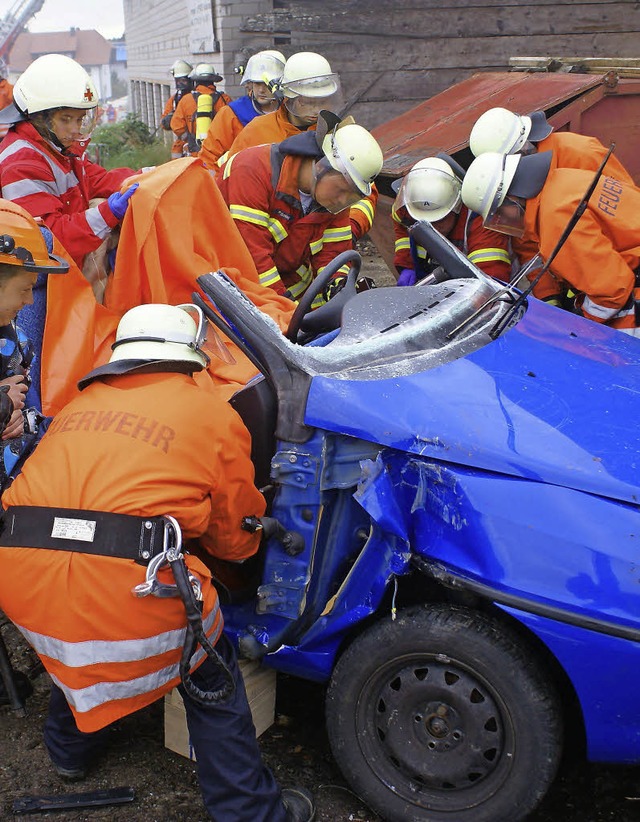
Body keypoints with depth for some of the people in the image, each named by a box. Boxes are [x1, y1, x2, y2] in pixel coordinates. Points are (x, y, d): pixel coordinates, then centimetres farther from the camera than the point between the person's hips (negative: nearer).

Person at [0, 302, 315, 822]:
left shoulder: (80, 404, 24)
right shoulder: (214, 415, 12)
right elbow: (233, 539, 18)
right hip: (127, 583, -5)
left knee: (75, 643, 36)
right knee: (208, 674, 20)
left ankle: (69, 750, 57)